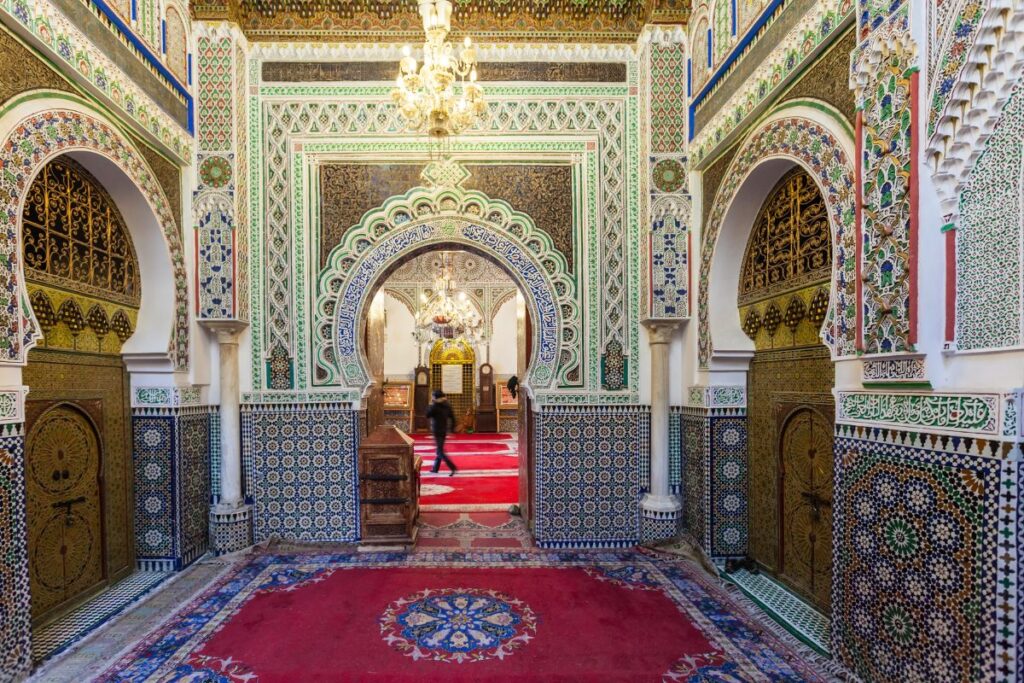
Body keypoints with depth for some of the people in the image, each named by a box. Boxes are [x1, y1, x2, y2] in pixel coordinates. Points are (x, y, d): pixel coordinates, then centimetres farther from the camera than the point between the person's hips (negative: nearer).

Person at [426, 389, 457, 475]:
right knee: (440, 450, 19)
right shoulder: (447, 406, 4)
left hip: (437, 431, -8)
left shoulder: (435, 406, -16)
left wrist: (430, 405, 2)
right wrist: (452, 428, 13)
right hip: (444, 430, 8)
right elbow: (452, 417, 6)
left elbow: (427, 415, -7)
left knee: (440, 452, -6)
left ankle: (453, 467, -16)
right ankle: (435, 468, 29)